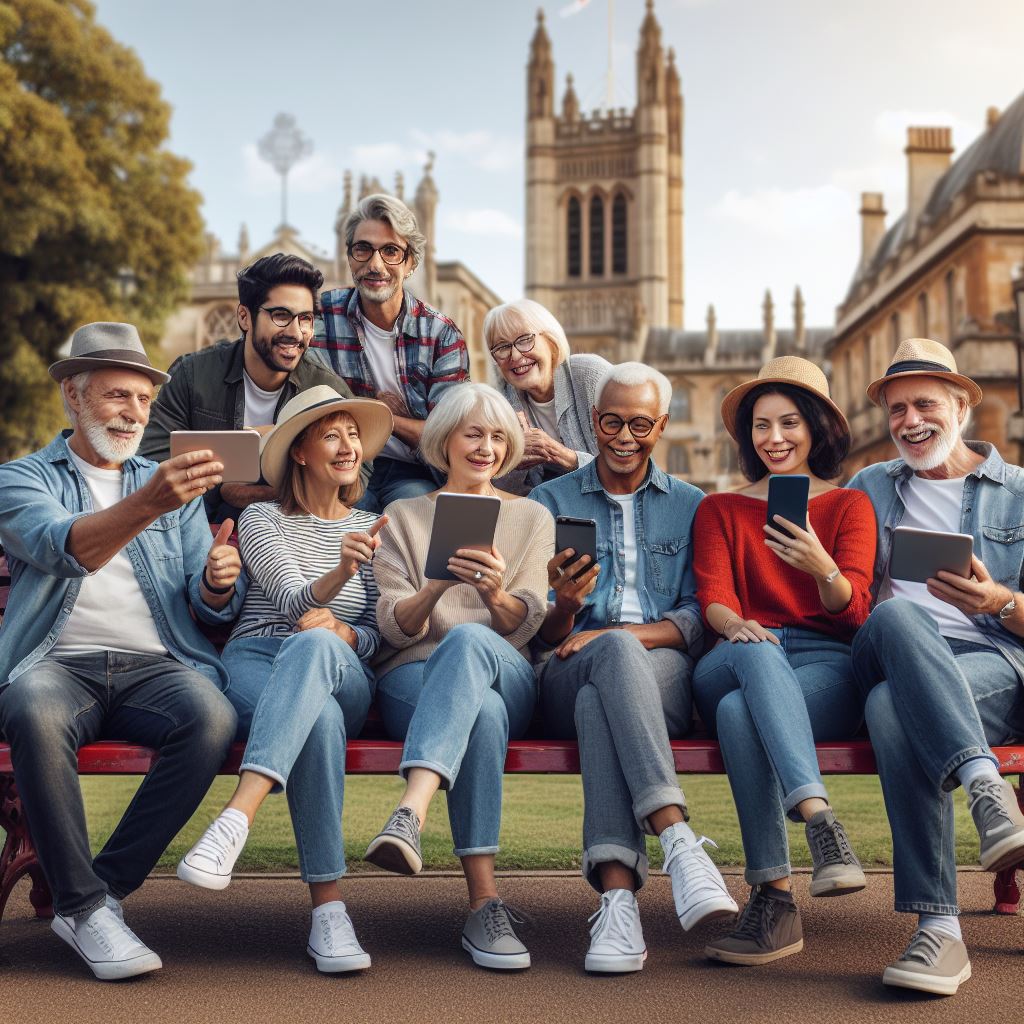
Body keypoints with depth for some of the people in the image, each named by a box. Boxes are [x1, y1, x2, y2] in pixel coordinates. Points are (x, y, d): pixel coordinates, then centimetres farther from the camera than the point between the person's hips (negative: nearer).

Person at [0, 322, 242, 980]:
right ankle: (86, 907, -20)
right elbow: (66, 547, -13)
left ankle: (104, 888, -16)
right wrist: (149, 504, -32)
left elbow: (211, 608, 13)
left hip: (154, 666, 2)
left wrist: (218, 583, -13)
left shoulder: (172, 484, 22)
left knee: (212, 716, -31)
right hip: (57, 664, -2)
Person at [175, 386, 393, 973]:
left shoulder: (371, 527, 20)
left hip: (343, 676, 1)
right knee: (318, 716, -40)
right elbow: (293, 601, -5)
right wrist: (340, 571, -28)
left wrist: (339, 631, -11)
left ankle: (236, 820, -54)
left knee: (314, 645, -39)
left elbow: (382, 635, 14)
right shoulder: (263, 519, 12)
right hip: (256, 663, -1)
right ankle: (328, 907, -41)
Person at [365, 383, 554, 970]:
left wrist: (495, 594, -21)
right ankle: (485, 904, -48)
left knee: (468, 639, -41)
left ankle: (412, 814, -60)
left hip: (507, 678, 0)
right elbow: (395, 629, 5)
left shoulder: (532, 517, 20)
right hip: (414, 677, 0)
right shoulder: (404, 516, 18)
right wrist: (436, 587, -18)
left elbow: (525, 625, 5)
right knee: (482, 713, -41)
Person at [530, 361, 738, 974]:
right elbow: (541, 634, 10)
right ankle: (680, 843, -50)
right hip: (569, 675, 0)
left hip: (664, 676, 0)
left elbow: (699, 619, 6)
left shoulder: (691, 507, 19)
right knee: (615, 652, -39)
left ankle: (617, 894, -51)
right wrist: (565, 605, -16)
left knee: (598, 702, -38)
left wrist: (608, 634, -12)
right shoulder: (550, 502, 18)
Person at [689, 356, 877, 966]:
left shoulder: (850, 506, 17)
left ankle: (775, 900, -44)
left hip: (827, 666, -1)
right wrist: (735, 625, -20)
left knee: (740, 711, -37)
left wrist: (822, 568, -23)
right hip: (738, 664, 1)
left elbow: (853, 610, 1)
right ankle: (822, 824, -54)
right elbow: (713, 597, 6)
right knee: (758, 653, -39)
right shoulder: (719, 510, 23)